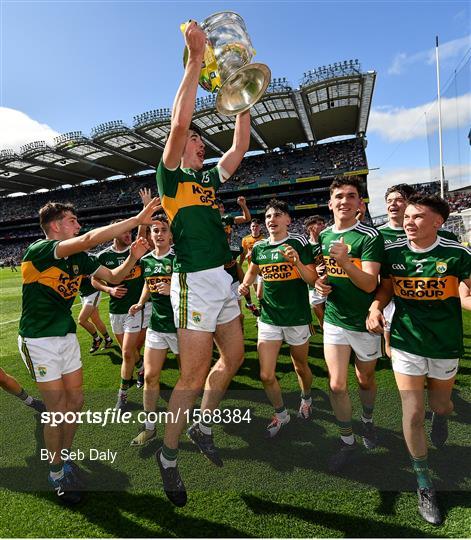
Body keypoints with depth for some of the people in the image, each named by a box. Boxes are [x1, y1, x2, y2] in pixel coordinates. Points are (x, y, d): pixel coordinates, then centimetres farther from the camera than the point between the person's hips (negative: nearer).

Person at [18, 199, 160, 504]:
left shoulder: (79, 258, 1)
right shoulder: (39, 250, -22)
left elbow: (113, 277, 5)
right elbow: (90, 239, -37)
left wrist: (132, 257, -15)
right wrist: (137, 219, -36)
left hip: (67, 336, 7)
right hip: (39, 341, -7)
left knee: (76, 401, 12)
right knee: (58, 409, 1)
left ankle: (65, 456, 36)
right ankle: (56, 470, 25)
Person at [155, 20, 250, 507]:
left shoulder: (210, 177, 18)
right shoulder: (170, 175, -1)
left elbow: (241, 146, 19)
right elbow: (179, 123, -15)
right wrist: (195, 59, -11)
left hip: (224, 280, 8)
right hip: (195, 283, -8)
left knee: (233, 358, 15)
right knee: (192, 376, -1)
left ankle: (203, 428, 35)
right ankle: (168, 456, 22)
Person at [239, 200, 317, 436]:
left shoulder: (299, 243, -8)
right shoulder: (259, 247, 3)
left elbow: (313, 279, -10)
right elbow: (253, 270, 21)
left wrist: (297, 262, -27)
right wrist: (245, 284, 2)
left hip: (297, 317, -2)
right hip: (269, 318, 3)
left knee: (300, 366, 18)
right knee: (266, 376, 0)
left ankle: (306, 399, 51)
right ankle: (281, 414, 28)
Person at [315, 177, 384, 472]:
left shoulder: (370, 236, -14)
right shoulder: (324, 235, 2)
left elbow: (370, 284, -23)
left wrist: (345, 262, -39)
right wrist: (319, 281, -5)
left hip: (364, 322, -3)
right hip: (334, 320, 3)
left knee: (365, 380, 16)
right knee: (337, 385, 0)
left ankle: (368, 420, 47)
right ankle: (348, 441, 22)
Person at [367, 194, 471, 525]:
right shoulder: (393, 252, -6)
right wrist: (375, 307, -14)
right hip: (406, 343, 0)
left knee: (441, 404, 22)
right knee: (413, 414, -1)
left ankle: (440, 416, 64)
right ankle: (425, 484, 22)